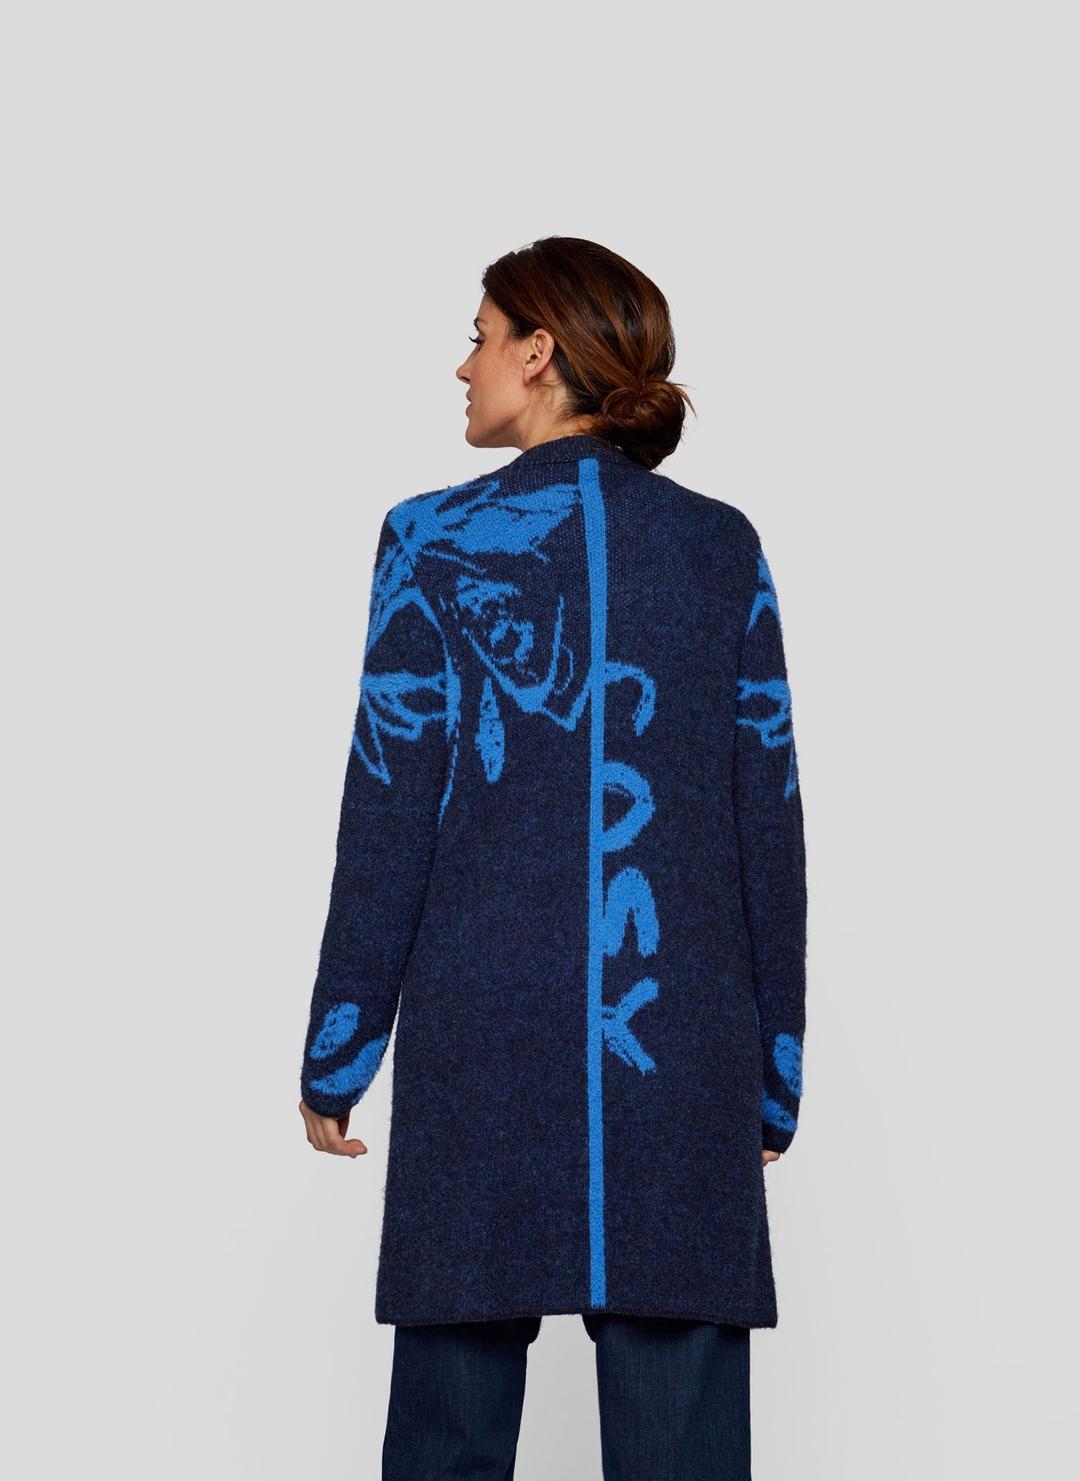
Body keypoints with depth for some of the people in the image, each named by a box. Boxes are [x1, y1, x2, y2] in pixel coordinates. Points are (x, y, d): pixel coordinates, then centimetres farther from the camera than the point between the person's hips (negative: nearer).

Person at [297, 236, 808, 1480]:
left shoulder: (436, 539, -2)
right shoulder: (725, 550, 6)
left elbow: (388, 820, -4)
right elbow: (770, 825, 6)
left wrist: (335, 1057, 4)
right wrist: (776, 1071, 13)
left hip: (483, 1044, -2)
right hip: (687, 1065, 2)